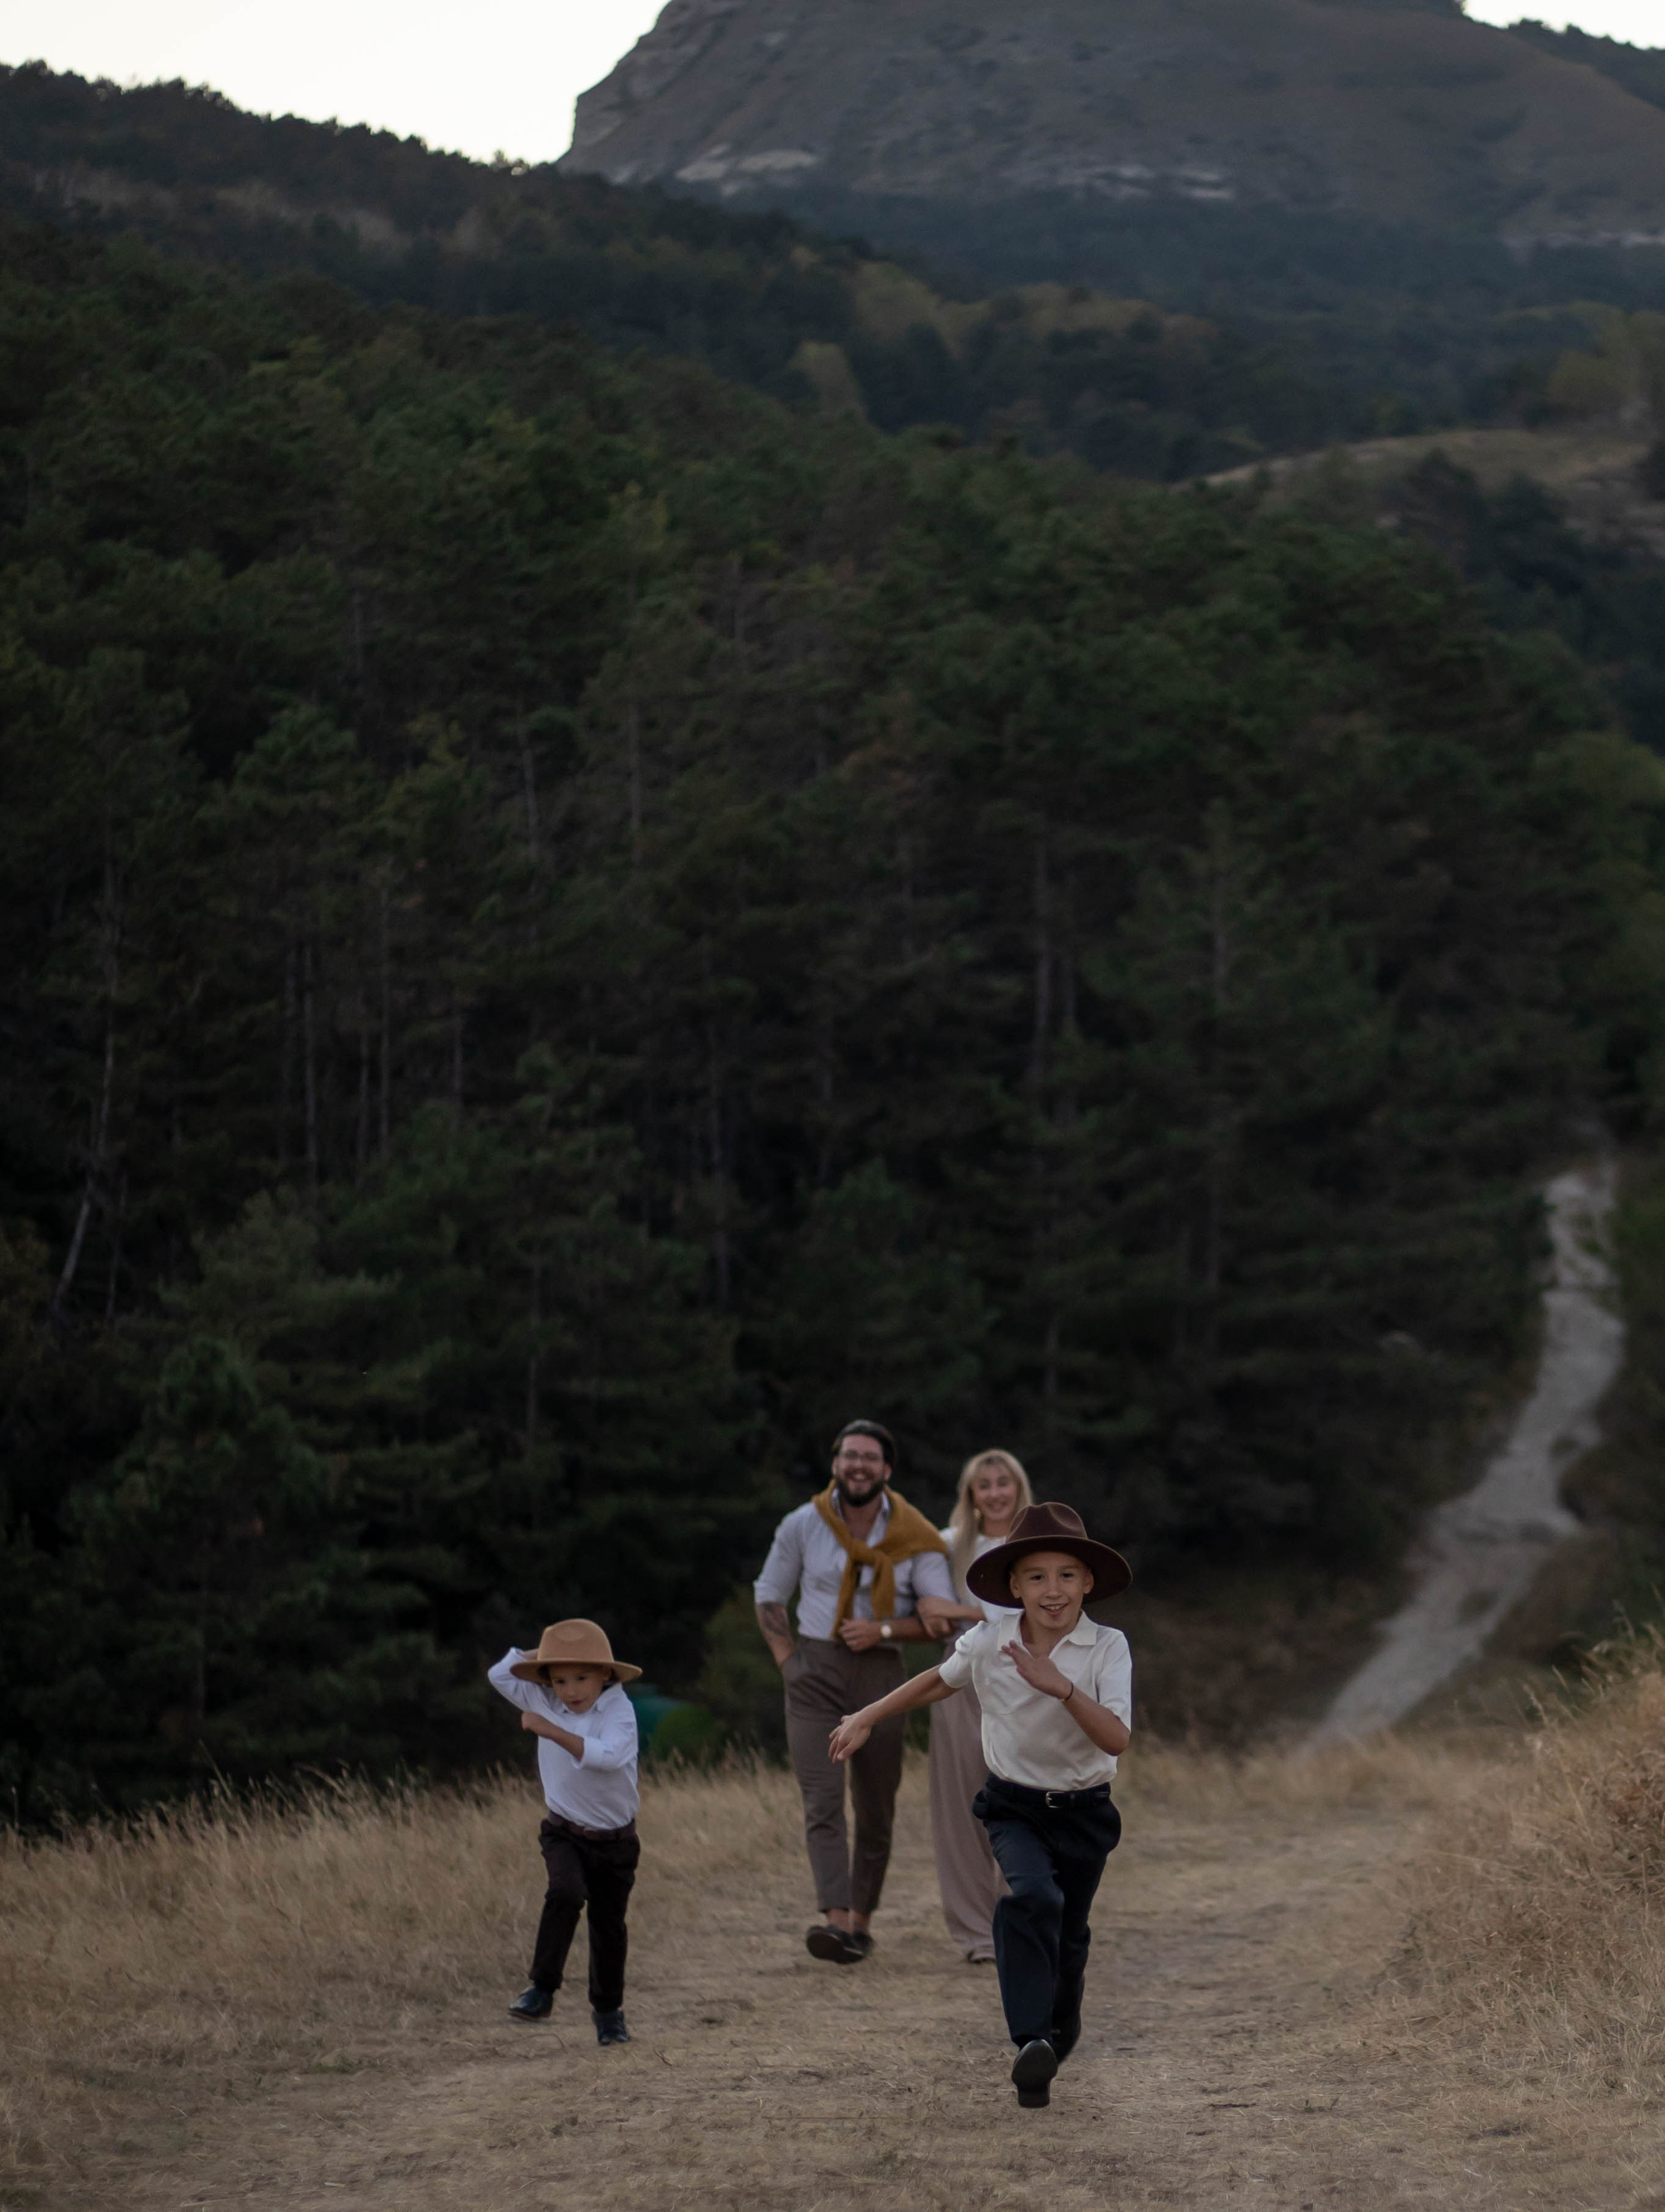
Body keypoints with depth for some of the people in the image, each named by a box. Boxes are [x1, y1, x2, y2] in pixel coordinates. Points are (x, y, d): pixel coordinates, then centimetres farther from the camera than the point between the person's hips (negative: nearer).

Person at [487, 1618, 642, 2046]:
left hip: (615, 1838, -2)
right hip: (564, 1833, 2)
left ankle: (608, 2010, 26)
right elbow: (500, 1675, 2)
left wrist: (552, 1731, -38)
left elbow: (608, 1755, -33)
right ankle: (542, 1988, -23)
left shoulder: (618, 1710, -15)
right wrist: (545, 1654, -4)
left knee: (609, 1926, 7)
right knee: (565, 1894, -26)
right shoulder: (546, 1702, -1)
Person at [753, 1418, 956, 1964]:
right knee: (823, 1801, -15)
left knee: (876, 1810, 7)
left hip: (880, 1673, 1)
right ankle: (835, 1921, -27)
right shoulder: (802, 1526, 0)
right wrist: (787, 1660, 2)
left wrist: (883, 1629, -15)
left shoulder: (914, 1538, -2)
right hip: (816, 1670, -1)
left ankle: (862, 1918, 22)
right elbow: (769, 1596, 13)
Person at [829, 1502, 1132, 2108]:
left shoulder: (1107, 1649, -15)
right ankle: (1032, 2043, -32)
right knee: (1033, 1897, -28)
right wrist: (867, 1718, 16)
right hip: (1013, 1806, 0)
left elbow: (1117, 1740, -26)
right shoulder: (989, 1641, -9)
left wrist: (1061, 1688, -38)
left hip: (1082, 1812, 0)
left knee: (1068, 1936, 13)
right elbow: (940, 1681, 13)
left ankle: (1061, 2030, 44)